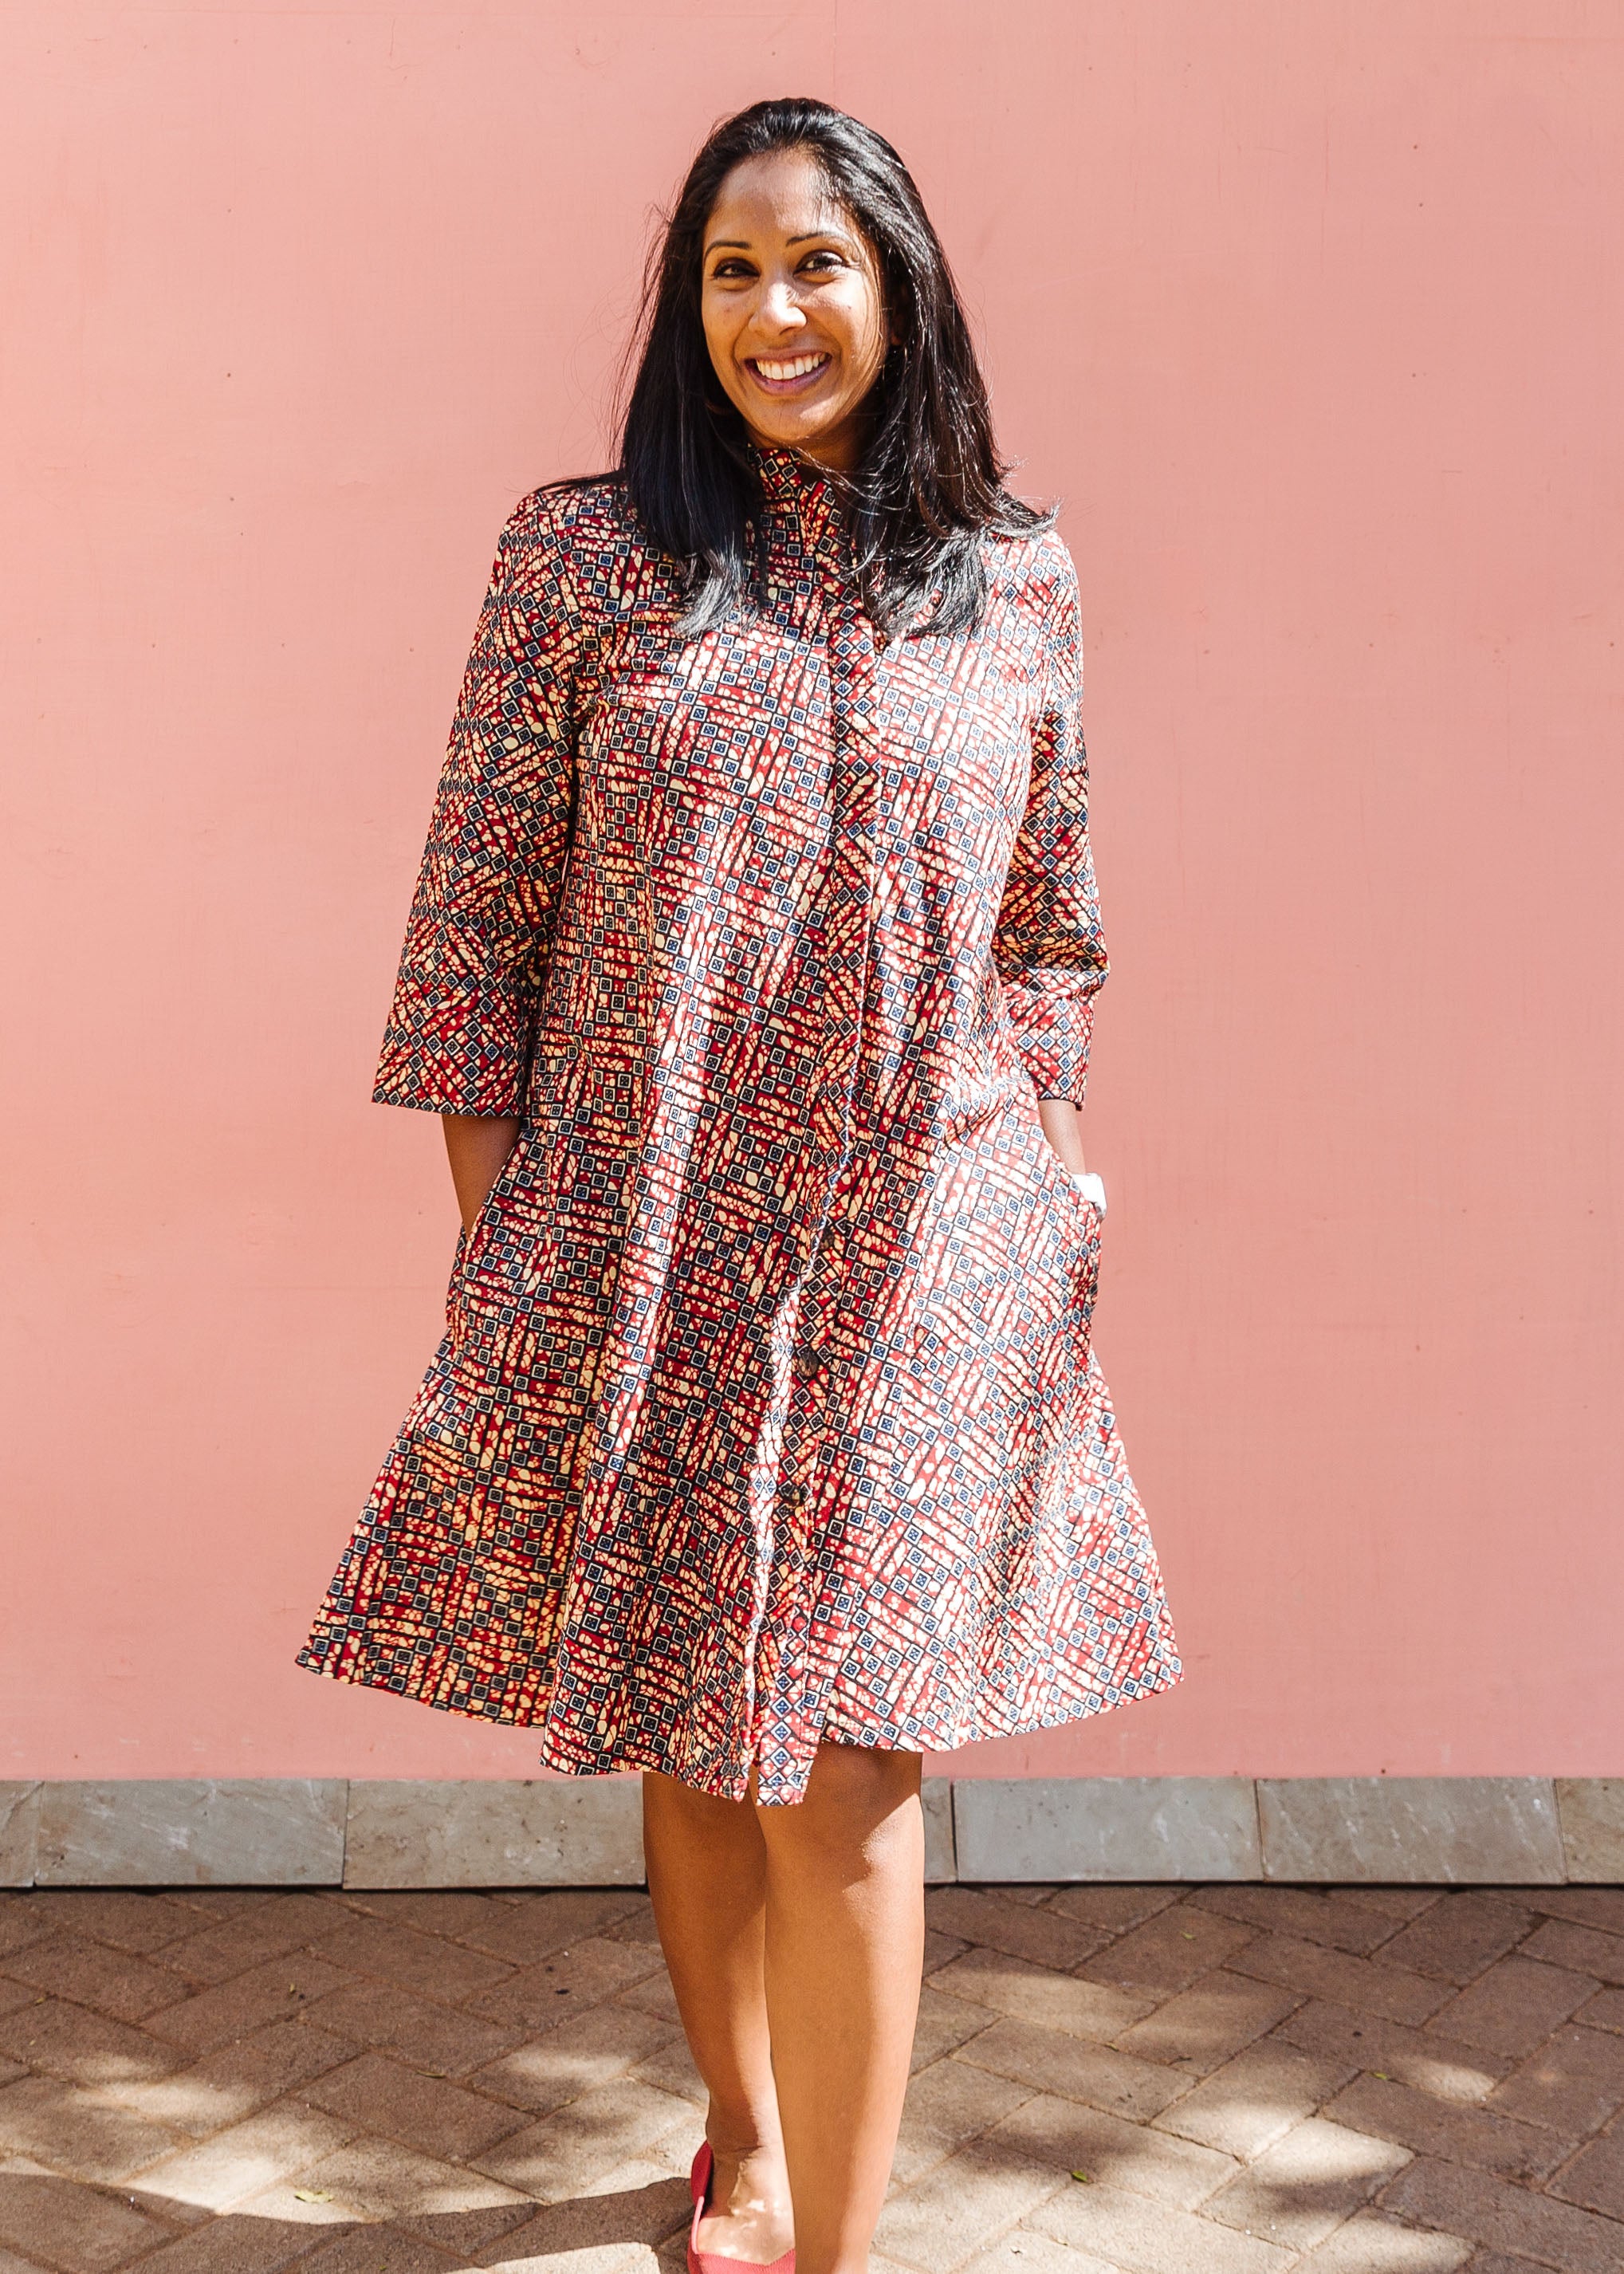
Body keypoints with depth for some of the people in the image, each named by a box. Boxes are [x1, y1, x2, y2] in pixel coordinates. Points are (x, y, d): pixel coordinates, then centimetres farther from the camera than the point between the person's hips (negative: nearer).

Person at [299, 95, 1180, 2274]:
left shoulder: (1016, 577, 5)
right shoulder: (581, 552, 1)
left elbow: (1050, 923, 12)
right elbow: (478, 910, 0)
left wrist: (1051, 1167, 9)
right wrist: (489, 1233, -3)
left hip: (917, 1251, 0)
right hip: (639, 1245, 1)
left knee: (841, 1769, -2)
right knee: (689, 1742, 14)